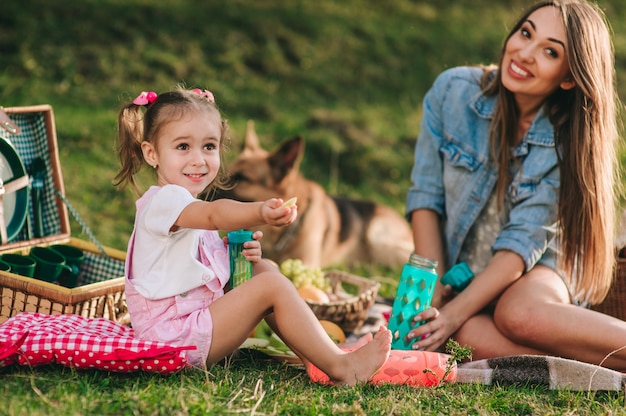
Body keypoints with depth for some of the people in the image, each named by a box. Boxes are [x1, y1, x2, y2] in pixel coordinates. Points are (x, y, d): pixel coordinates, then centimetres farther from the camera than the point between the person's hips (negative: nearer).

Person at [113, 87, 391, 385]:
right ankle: (339, 367, -10)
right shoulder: (164, 199, -16)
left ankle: (315, 355, 5)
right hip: (175, 335, -10)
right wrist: (260, 213, -56)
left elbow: (213, 272, 22)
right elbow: (214, 214, -38)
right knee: (272, 286, -15)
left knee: (264, 269, 8)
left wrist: (239, 257, 0)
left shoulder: (190, 209, 18)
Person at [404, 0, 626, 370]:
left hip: (535, 269, -1)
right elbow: (425, 196, -4)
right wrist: (434, 291, -13)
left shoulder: (569, 141, -13)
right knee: (467, 337, -35)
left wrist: (455, 311, -27)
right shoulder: (453, 90, -9)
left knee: (521, 314, -39)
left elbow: (525, 240, -17)